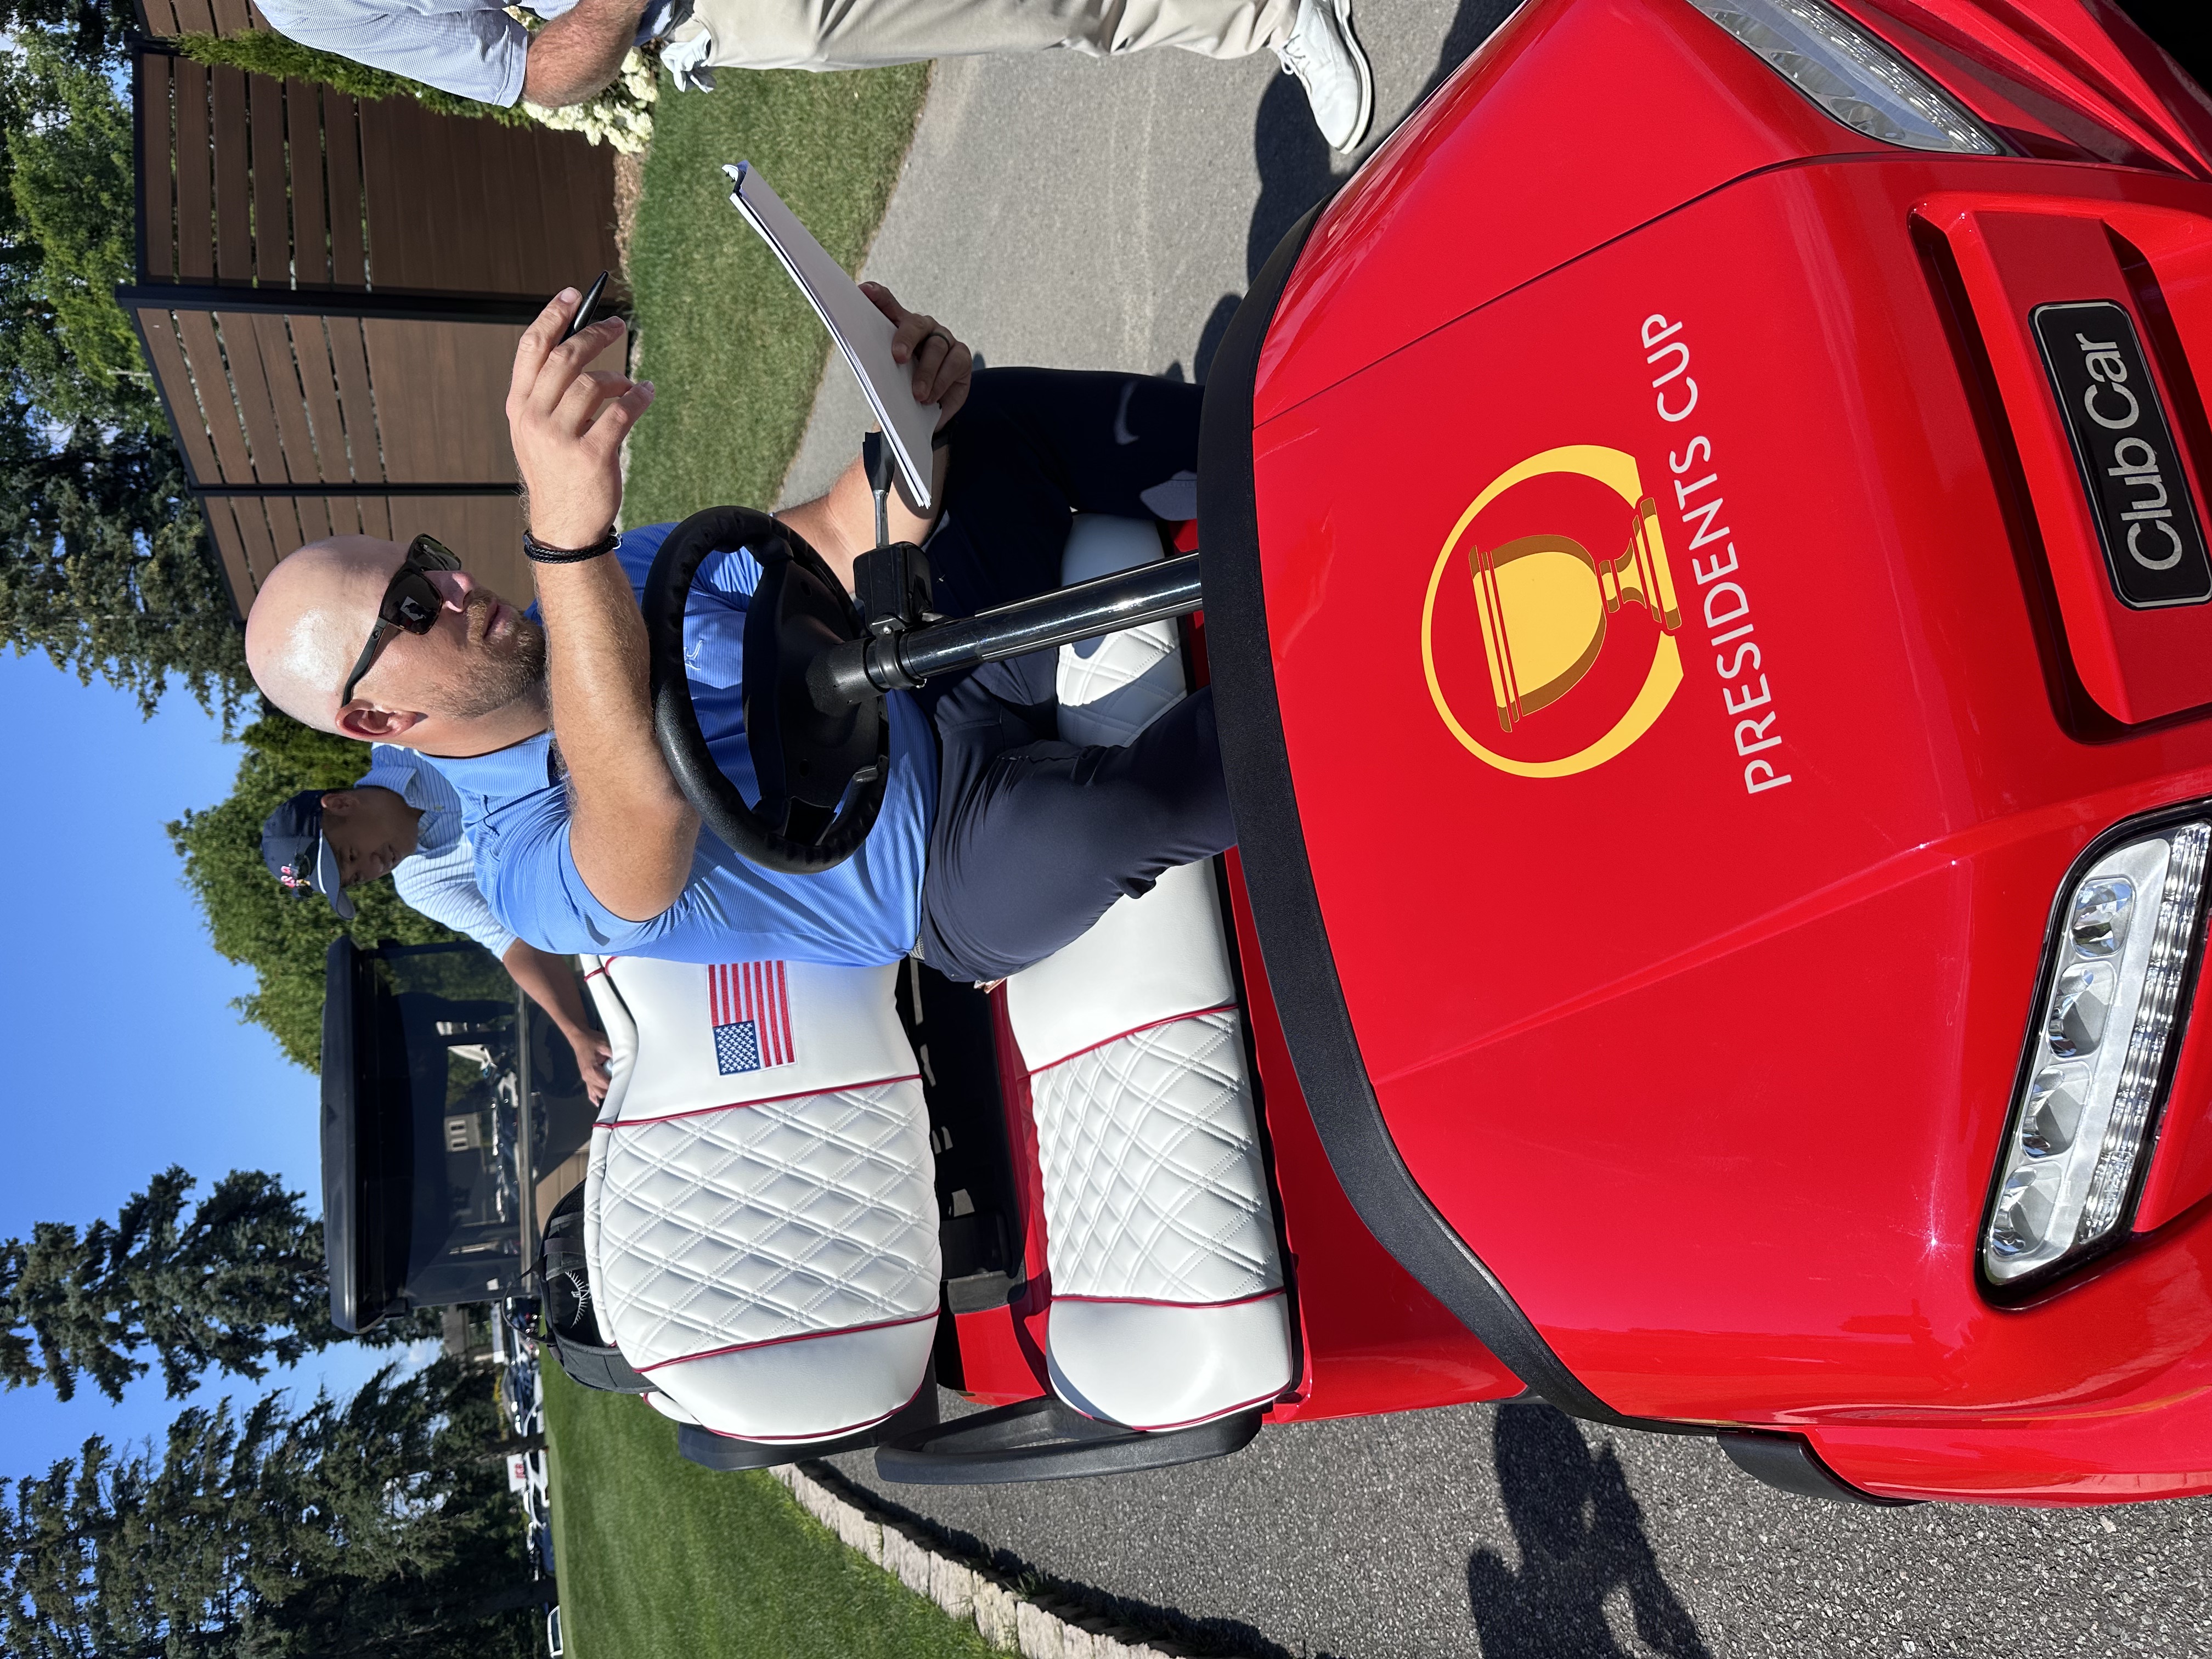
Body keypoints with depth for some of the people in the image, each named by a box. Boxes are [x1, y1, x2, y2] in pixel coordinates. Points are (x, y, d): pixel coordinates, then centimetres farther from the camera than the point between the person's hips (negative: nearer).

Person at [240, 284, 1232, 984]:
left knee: (1003, 417, -4)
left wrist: (914, 411, -23)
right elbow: (644, 805, -47)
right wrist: (566, 538, -63)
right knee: (1115, 811, -41)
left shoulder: (622, 572, 1)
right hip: (966, 871, -7)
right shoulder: (529, 876, -22)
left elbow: (842, 544, -1)